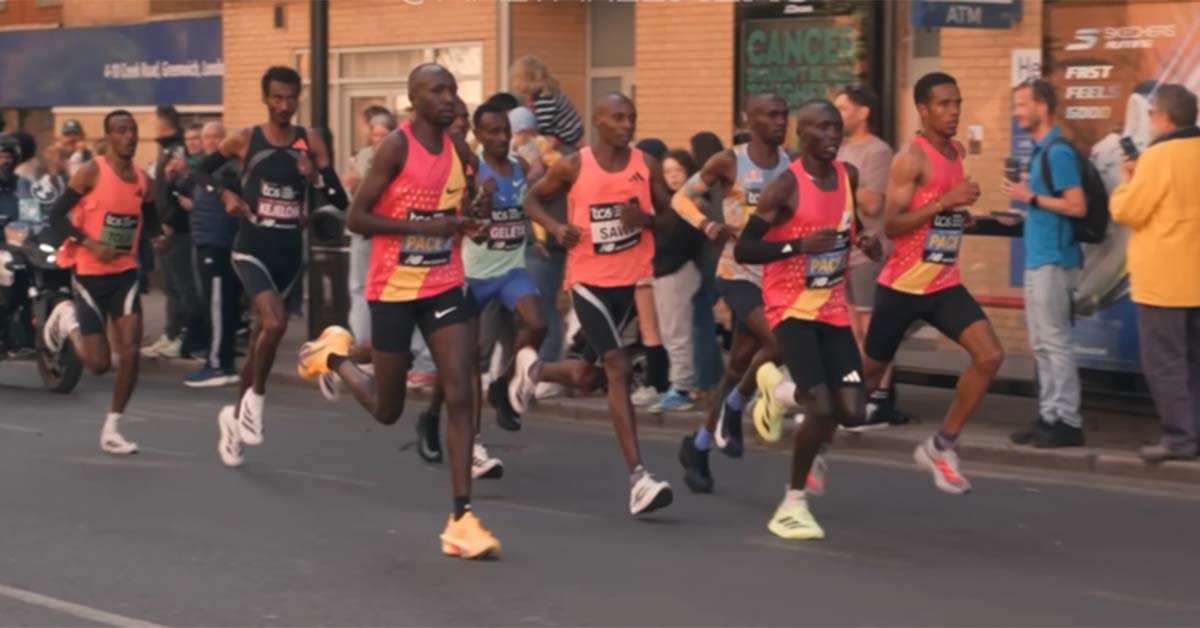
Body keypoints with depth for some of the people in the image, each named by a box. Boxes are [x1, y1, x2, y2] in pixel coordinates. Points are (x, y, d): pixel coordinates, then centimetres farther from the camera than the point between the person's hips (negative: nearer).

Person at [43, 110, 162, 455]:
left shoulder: (142, 180, 5)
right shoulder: (92, 172, -11)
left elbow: (153, 227, 16)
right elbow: (56, 215, -12)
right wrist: (91, 244, -23)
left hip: (126, 274, 4)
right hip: (90, 274, -4)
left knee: (130, 354, -11)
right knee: (99, 363, -1)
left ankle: (111, 429, 4)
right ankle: (68, 319, 30)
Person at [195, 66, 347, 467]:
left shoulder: (311, 143, 1)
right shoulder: (243, 140, -4)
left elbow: (341, 202, 1)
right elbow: (201, 172, 10)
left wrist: (316, 177, -17)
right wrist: (225, 194, -8)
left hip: (290, 253, 3)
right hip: (252, 249, -3)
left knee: (261, 334, 14)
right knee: (275, 322, -27)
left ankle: (235, 415, 31)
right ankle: (255, 398, -5)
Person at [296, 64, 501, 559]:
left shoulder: (459, 150, 5)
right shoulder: (396, 148, -14)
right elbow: (356, 218, -16)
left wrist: (465, 222, 0)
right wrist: (423, 226, -25)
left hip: (445, 286, 5)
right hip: (394, 290, -5)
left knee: (460, 397, -9)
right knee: (387, 410, 9)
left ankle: (461, 519, -7)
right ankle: (334, 355, 40)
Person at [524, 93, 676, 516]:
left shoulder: (647, 166, 0)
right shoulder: (573, 167, -6)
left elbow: (668, 217, 8)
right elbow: (533, 200, 8)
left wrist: (646, 219, -15)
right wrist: (555, 227, -12)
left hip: (632, 280, 4)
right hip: (589, 281, -4)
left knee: (588, 377, 14)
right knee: (619, 369, -16)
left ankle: (537, 372, 50)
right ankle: (638, 478, -17)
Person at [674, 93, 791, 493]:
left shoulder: (792, 166, 5)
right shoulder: (729, 163, -7)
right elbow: (682, 198, 1)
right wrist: (708, 225, -16)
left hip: (777, 275, 5)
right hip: (738, 274, -5)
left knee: (739, 366, 12)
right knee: (778, 340, -25)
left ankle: (698, 446, 29)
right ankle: (733, 408, -1)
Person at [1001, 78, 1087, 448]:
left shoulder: (1057, 152, -14)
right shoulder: (1041, 150, 15)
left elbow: (1077, 206, -19)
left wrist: (1031, 198, -16)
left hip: (1053, 260, -10)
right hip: (1038, 259, 10)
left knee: (1055, 342, -6)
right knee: (1042, 344, 12)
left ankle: (1068, 421, -2)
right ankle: (1049, 417, 17)